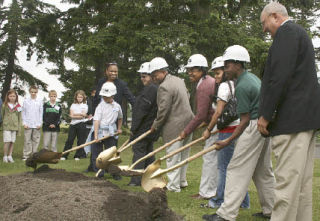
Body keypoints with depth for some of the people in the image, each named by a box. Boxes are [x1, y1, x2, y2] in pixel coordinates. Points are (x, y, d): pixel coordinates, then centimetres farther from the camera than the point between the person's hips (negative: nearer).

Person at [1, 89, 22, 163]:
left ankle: (10, 156, 14)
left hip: (15, 126, 2)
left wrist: (19, 128, 6)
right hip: (7, 126, -2)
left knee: (12, 142, 5)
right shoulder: (5, 105, 1)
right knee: (7, 141, -7)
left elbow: (20, 117, 8)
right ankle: (5, 156, 2)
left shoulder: (18, 106, 5)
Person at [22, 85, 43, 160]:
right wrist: (24, 123, -3)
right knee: (27, 140, -2)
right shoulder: (26, 101, 4)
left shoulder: (40, 101, 5)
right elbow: (23, 113, 5)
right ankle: (26, 155, 3)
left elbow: (41, 113, 6)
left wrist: (40, 123, -2)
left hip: (36, 125, 1)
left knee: (36, 140, 3)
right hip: (28, 124, -1)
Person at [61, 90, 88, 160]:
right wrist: (79, 115, -10)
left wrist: (75, 114, -5)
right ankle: (64, 155, 3)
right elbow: (71, 115, -1)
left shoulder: (85, 105, 6)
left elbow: (83, 114, -7)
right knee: (69, 140, 0)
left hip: (81, 124, -1)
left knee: (80, 141, 3)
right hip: (73, 124, 2)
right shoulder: (73, 105, 10)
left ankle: (78, 155, 12)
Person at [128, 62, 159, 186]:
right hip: (151, 127, 10)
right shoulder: (156, 88, 15)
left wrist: (134, 127, -15)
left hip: (144, 127, -10)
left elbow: (142, 110, -20)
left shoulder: (150, 89, -17)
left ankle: (137, 179, -6)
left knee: (138, 150, -7)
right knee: (148, 151, 15)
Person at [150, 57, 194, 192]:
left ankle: (173, 186, 6)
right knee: (183, 155, 17)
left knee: (173, 157, 0)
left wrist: (155, 125, -3)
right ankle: (182, 181, 28)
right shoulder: (180, 80, 12)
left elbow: (163, 110, -18)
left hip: (175, 127, -9)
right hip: (188, 122, 9)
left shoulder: (164, 87, -17)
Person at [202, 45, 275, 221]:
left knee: (237, 170, -8)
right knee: (263, 171, 16)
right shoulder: (252, 77, 13)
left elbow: (245, 120, -16)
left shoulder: (242, 86, -16)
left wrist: (228, 141, -13)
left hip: (254, 127, -10)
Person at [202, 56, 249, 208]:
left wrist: (209, 129, -5)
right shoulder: (236, 85, 16)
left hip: (228, 130, -9)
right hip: (238, 128, 9)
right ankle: (242, 201, 18)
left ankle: (220, 201, 5)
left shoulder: (224, 86, -10)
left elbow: (218, 112, -14)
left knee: (223, 166, -2)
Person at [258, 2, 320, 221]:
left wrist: (265, 115, -14)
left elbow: (280, 77, -18)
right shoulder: (300, 32, 23)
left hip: (292, 118, -11)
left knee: (287, 181, -10)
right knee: (302, 181, 13)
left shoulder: (286, 32, -8)